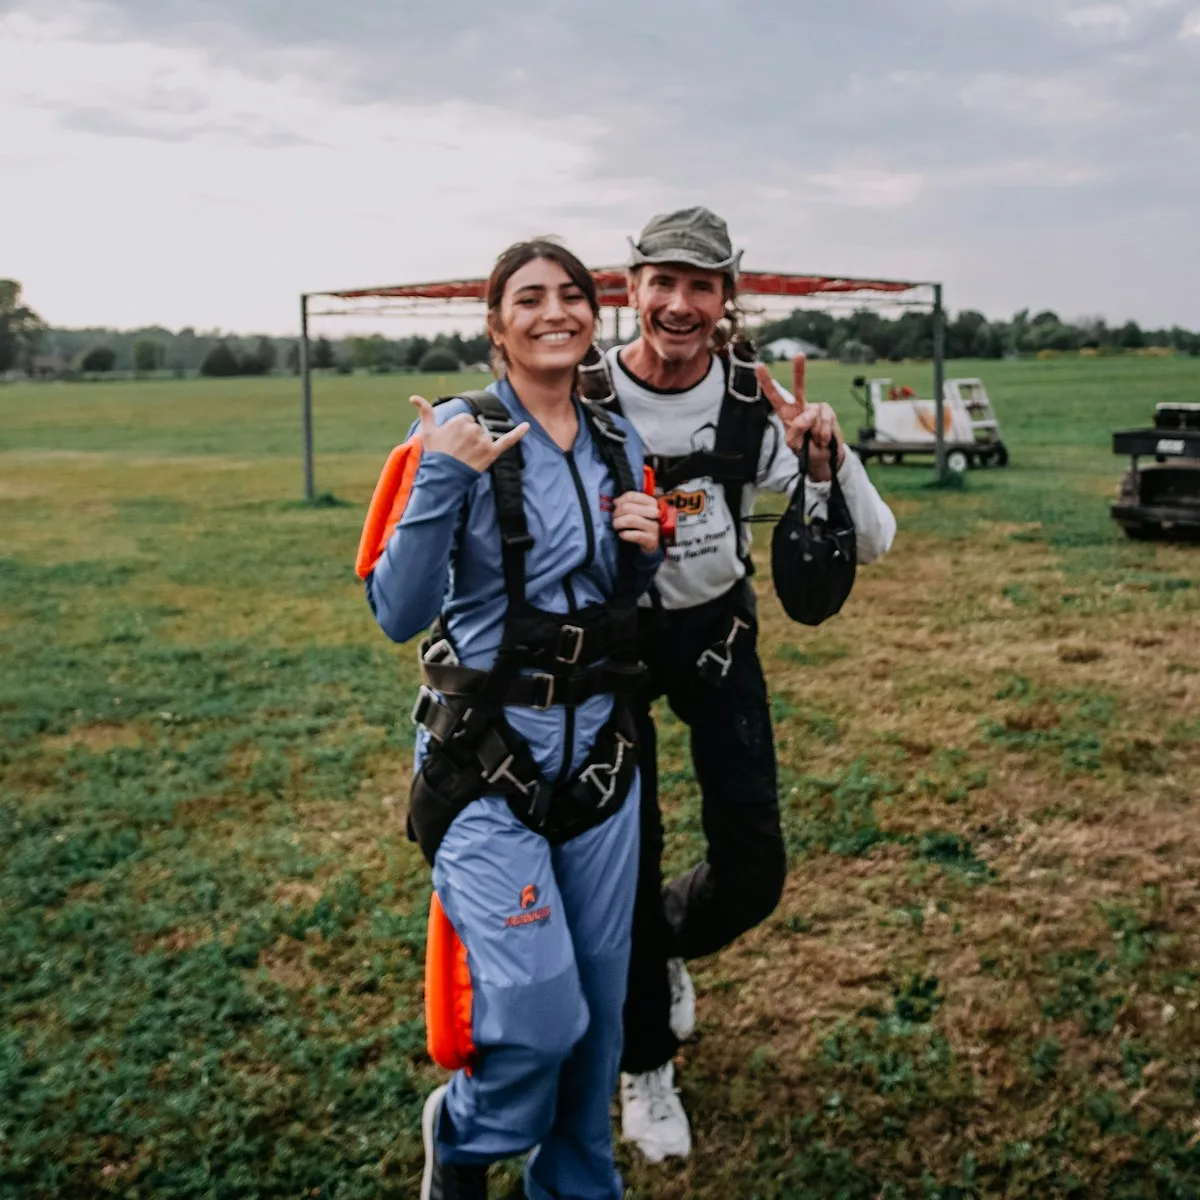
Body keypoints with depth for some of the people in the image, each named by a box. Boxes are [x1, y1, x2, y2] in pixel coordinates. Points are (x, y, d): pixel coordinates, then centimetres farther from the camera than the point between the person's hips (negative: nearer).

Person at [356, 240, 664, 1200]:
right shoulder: (458, 434, -10)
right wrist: (443, 479, -26)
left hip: (599, 745, 5)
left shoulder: (620, 444, 7)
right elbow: (398, 613, -16)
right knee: (538, 1012, -12)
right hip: (485, 752, -5)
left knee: (598, 1002, 11)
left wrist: (643, 549, -3)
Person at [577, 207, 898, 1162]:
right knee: (626, 859, 4)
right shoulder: (583, 401, -20)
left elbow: (872, 542, -14)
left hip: (716, 628, 2)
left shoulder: (756, 400, -15)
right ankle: (645, 1066, 29)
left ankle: (666, 948, 37)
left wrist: (826, 458, -33)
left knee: (753, 872, 1)